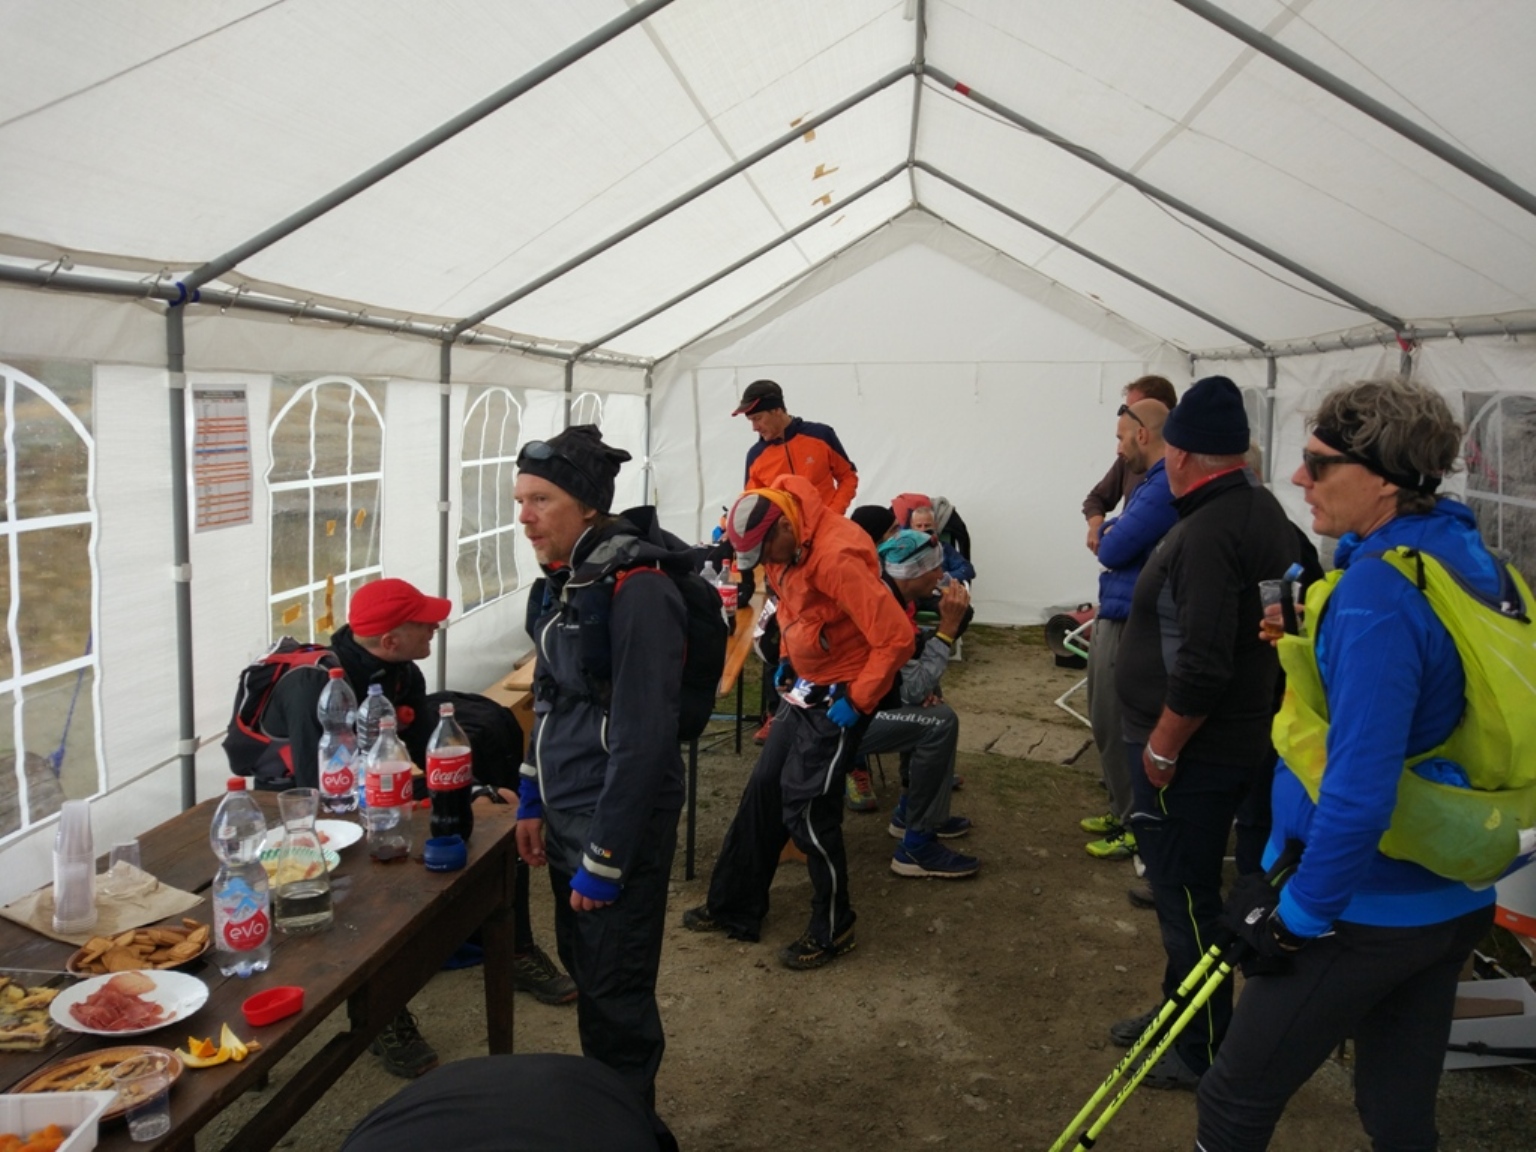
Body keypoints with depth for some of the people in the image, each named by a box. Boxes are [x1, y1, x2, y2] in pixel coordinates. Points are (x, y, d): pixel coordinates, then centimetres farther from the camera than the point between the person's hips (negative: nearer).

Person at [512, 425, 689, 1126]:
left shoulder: (636, 590, -21)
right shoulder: (563, 579, 6)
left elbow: (641, 737, -22)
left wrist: (606, 857, -19)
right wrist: (532, 802, 15)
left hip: (618, 820, -8)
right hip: (565, 813, 8)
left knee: (615, 994, 5)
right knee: (582, 968, 21)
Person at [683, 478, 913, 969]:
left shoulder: (837, 558, -29)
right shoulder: (788, 549, -1)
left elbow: (896, 637, -29)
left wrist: (858, 703, -23)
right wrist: (786, 660, 11)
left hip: (837, 698, -9)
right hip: (804, 688, 9)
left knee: (806, 808, -4)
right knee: (762, 792, 12)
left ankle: (832, 931, 15)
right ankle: (734, 906, 27)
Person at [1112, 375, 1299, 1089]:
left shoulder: (1208, 533, -25)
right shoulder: (1261, 508, 7)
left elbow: (1202, 665, -29)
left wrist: (1162, 747, -17)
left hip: (1192, 749, -10)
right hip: (1239, 732, 10)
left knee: (1186, 895, 4)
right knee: (1181, 883, 23)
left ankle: (1205, 1053, 20)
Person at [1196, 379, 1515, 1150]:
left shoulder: (1377, 592, -26)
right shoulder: (1469, 557, 1)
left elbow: (1360, 789, -29)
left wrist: (1299, 915, -19)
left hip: (1373, 905, -8)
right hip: (1457, 894, 9)